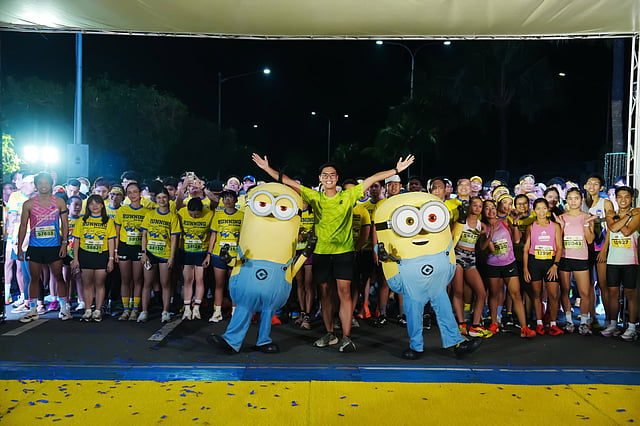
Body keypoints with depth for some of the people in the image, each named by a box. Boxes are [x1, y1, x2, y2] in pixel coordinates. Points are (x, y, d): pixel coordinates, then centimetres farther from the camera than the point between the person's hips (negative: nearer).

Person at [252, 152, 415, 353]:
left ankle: (346, 337, -2)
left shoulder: (348, 196, 3)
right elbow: (289, 182, 5)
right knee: (324, 292, 9)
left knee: (344, 292, -7)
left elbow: (373, 179, 1)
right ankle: (329, 334, 21)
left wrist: (397, 170, -2)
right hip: (320, 251, 3)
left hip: (343, 251, -2)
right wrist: (268, 169, 1)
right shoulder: (314, 197, 6)